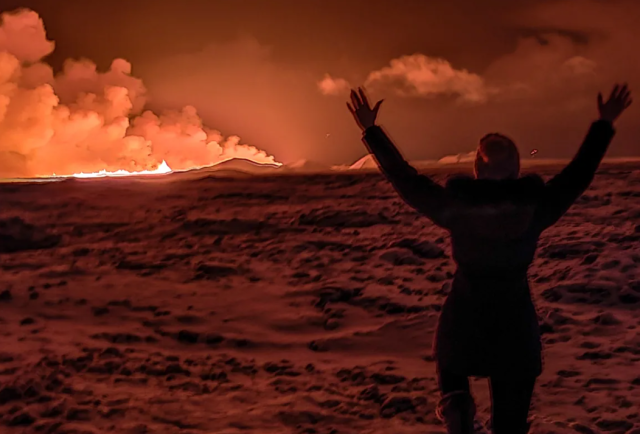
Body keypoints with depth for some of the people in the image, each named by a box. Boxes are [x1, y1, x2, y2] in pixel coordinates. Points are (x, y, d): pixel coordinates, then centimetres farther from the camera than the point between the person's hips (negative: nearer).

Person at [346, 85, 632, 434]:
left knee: (451, 365, 32)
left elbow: (403, 177, -5)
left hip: (462, 322, 0)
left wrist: (370, 130, 4)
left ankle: (455, 404, 0)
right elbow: (580, 172, 1)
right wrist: (605, 125, 13)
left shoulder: (455, 206, -13)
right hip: (516, 326, 0)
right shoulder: (534, 206, -11)